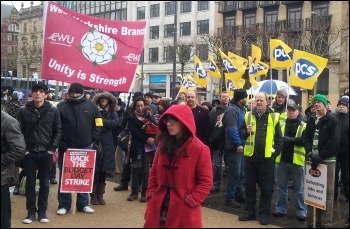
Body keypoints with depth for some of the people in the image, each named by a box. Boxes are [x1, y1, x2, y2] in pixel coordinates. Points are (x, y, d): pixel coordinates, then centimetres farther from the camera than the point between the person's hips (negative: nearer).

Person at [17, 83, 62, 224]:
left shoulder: (53, 111, 0)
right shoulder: (24, 111, 1)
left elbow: (58, 130, 2)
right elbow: (19, 131, 2)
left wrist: (53, 148, -5)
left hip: (46, 153, 0)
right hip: (29, 153, 0)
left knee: (45, 183, 8)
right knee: (30, 183, 7)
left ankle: (42, 211, 19)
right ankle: (31, 211, 18)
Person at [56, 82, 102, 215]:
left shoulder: (91, 106, 4)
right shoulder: (62, 107, -2)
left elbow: (97, 125, 8)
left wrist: (93, 140, -1)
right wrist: (60, 143, -10)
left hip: (85, 148, 2)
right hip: (66, 147, -2)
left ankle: (83, 204, 21)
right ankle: (64, 205, 14)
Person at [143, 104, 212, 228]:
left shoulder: (200, 149, -10)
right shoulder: (163, 145, 7)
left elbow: (206, 181, -9)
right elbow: (154, 171, 15)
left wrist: (191, 201, -15)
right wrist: (151, 193, 5)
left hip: (184, 210, -5)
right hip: (159, 206, 5)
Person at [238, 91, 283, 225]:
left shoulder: (274, 117, 0)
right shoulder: (248, 116, 6)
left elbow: (279, 138, 2)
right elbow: (240, 133, 8)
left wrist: (275, 152, -7)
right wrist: (246, 132, -13)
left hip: (267, 157, -2)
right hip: (250, 156, 2)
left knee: (266, 187, 6)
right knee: (249, 185, 11)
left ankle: (264, 213, 17)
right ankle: (249, 211, 22)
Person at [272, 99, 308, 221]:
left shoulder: (304, 126, 0)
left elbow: (304, 141, -14)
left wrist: (287, 139, -17)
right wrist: (293, 141, -15)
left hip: (297, 161, -3)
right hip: (282, 161, 3)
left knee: (299, 189, 6)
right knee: (281, 188, 13)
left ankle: (301, 212, 15)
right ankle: (280, 209, 23)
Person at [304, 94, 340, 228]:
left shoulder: (332, 120, -3)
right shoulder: (311, 121, 13)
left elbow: (334, 142, -11)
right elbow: (307, 138, 7)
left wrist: (320, 156, -16)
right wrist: (310, 153, -10)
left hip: (327, 160, -4)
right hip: (314, 159, 5)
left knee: (327, 192, -1)